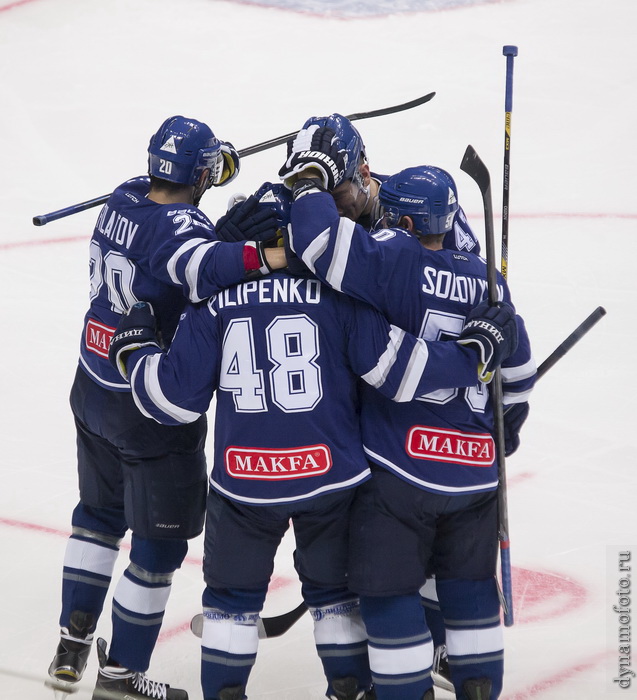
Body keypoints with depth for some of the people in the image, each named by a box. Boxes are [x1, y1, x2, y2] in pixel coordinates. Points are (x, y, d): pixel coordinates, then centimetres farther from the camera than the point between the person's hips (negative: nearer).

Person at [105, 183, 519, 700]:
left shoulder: (214, 301, -4)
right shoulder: (337, 293, -7)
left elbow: (177, 398, -2)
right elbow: (396, 367, -12)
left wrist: (135, 352, 17)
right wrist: (480, 349, 0)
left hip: (244, 483, 0)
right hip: (330, 477, 0)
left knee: (233, 594, 18)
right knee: (335, 587, 19)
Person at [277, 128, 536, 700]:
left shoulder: (396, 261, -15)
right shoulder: (485, 281, 5)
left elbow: (322, 240, -26)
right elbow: (517, 372, 15)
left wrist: (309, 177, -8)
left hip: (400, 470, -6)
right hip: (475, 471, 6)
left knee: (390, 592, 6)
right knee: (469, 587, 19)